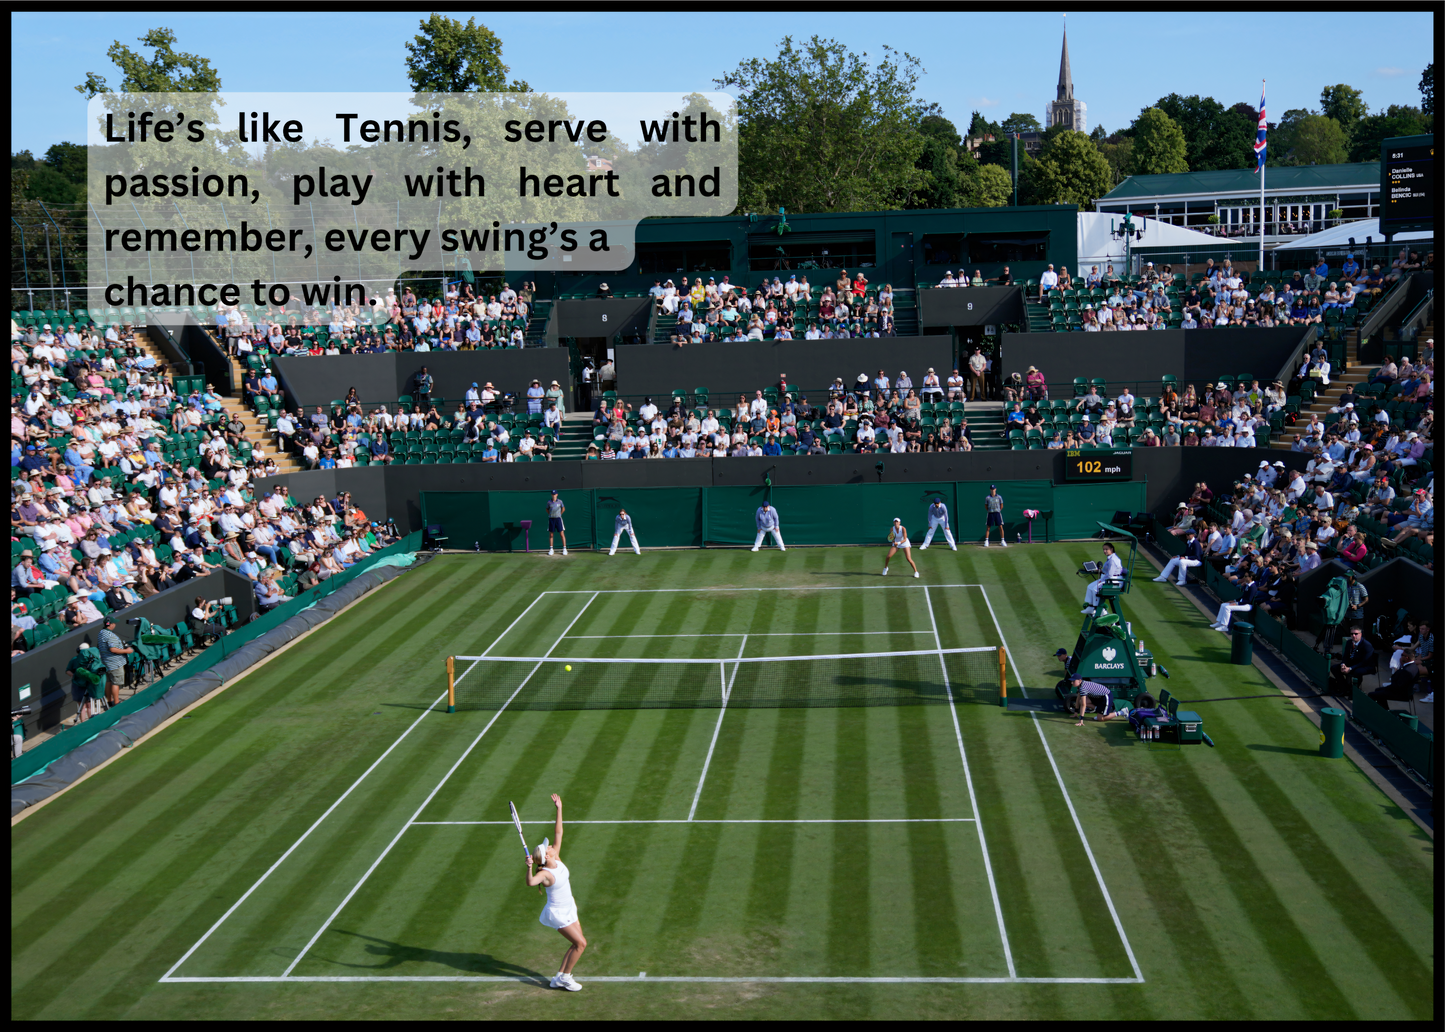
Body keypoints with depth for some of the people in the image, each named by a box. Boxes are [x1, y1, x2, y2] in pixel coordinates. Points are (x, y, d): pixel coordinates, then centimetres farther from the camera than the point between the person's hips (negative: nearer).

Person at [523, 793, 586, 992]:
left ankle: (559, 977, 21)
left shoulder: (556, 858, -6)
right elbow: (530, 883, -47)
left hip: (568, 909, 8)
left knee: (577, 944, 11)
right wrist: (529, 868, -64)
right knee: (580, 943, -8)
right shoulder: (544, 873, -26)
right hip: (558, 913, -8)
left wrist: (559, 808, -8)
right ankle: (565, 977, 6)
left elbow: (558, 832, -4)